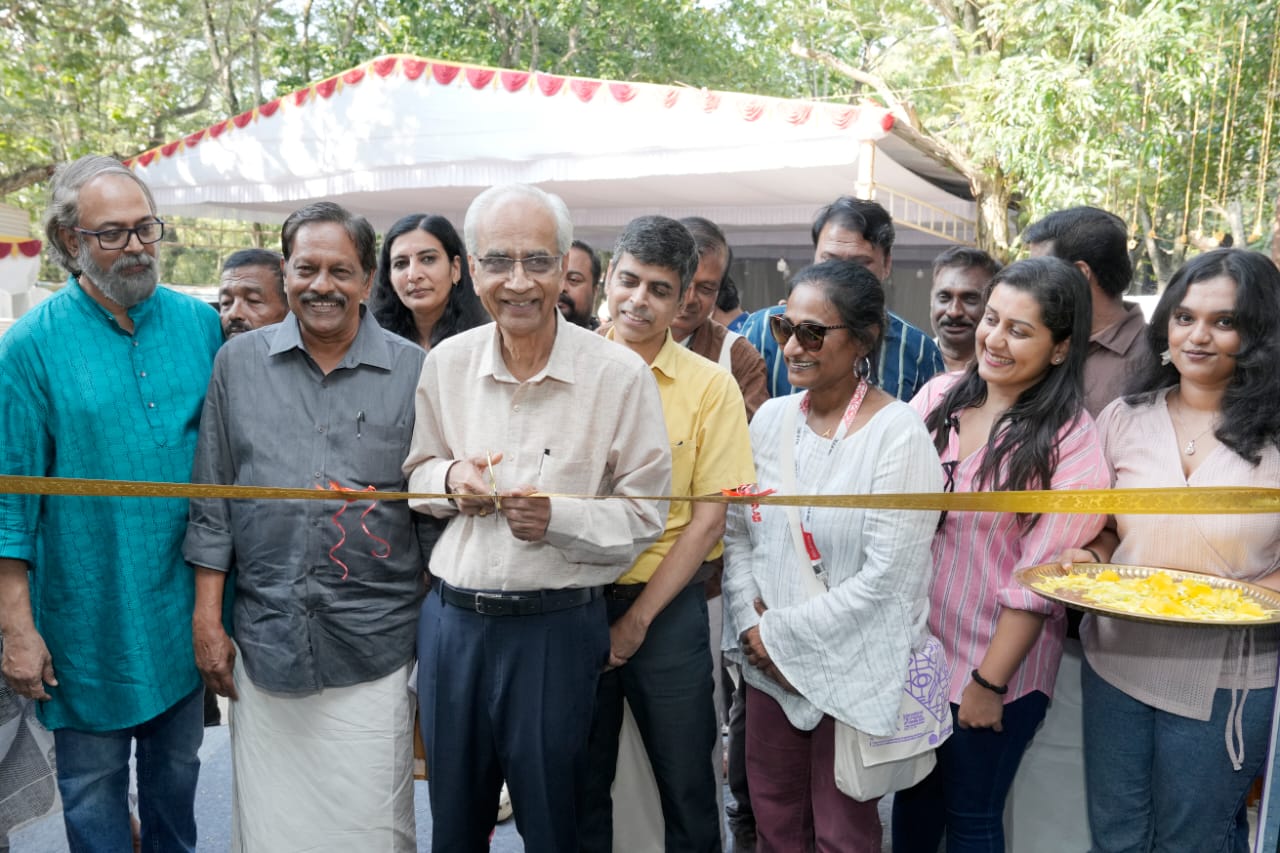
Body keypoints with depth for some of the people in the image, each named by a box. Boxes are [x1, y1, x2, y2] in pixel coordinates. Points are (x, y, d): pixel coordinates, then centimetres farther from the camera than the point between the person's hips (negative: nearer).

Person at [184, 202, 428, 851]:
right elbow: (212, 502, 7)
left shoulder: (413, 371, -1)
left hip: (375, 647, -1)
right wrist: (207, 621, 4)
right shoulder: (238, 363, 4)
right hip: (264, 639, 2)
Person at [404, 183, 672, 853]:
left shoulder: (620, 373, -10)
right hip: (450, 617, 4)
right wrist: (449, 480, -8)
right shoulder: (446, 362, 2)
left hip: (558, 627, -3)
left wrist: (559, 517, -22)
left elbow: (646, 514, -7)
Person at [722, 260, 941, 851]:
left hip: (853, 674, -4)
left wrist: (783, 635, -13)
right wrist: (751, 624, -6)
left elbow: (885, 576, -18)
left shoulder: (899, 434, -15)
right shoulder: (771, 418, 2)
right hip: (769, 667, 5)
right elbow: (737, 532, 8)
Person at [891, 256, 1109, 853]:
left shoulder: (1068, 439, -16)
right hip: (913, 644, 4)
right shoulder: (940, 396, -3)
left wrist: (990, 682, -13)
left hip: (996, 666, -4)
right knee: (914, 792, 21)